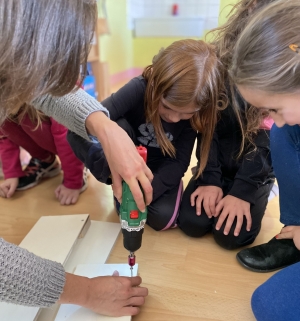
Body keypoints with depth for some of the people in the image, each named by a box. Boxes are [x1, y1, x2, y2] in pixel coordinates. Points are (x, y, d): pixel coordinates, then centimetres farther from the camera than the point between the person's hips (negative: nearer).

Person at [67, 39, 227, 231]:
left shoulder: (196, 113, -21)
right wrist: (111, 169, -52)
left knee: (163, 218, -23)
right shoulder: (139, 89, -31)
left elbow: (179, 161, -17)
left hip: (160, 167, 1)